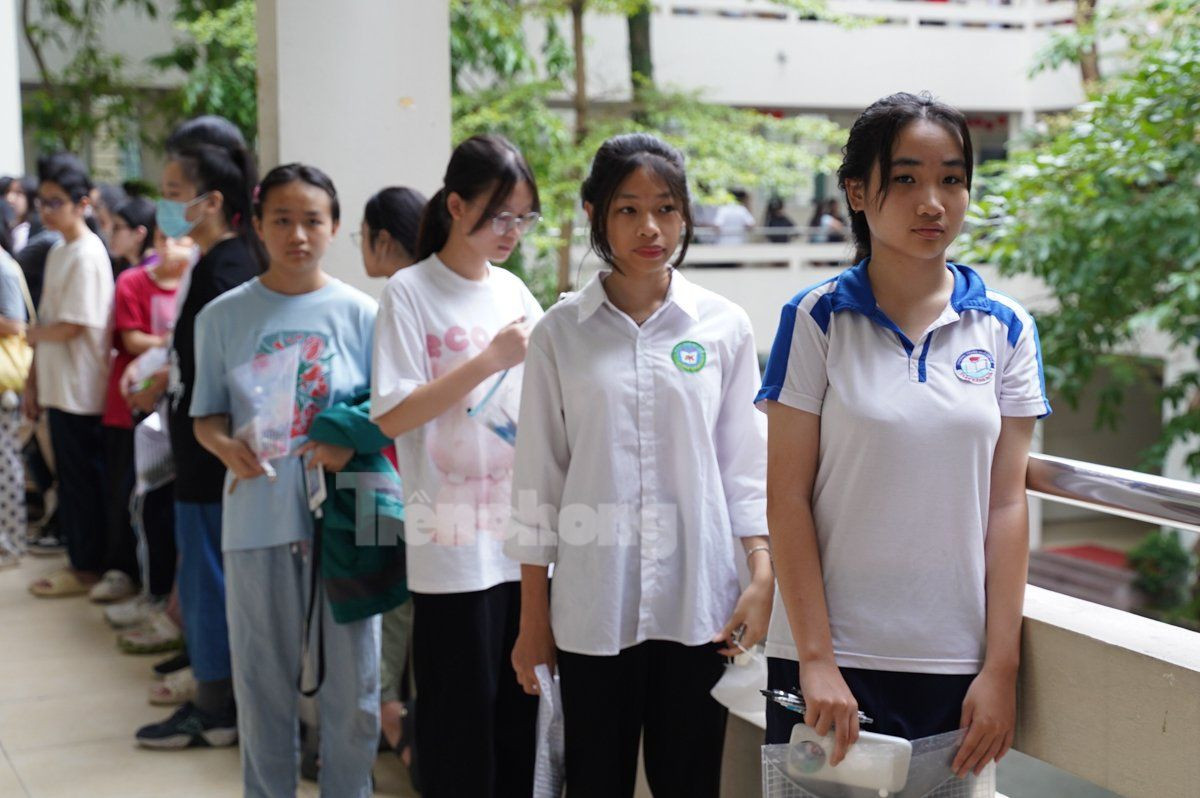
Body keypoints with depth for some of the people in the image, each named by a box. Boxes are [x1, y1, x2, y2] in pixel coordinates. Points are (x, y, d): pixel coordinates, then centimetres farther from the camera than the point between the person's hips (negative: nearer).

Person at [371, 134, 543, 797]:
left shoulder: (514, 292, 11)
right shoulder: (410, 292, -5)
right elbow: (392, 417, -13)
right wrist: (491, 359, -16)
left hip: (524, 542, 5)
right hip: (453, 547, -5)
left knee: (521, 714, 11)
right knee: (461, 722, 1)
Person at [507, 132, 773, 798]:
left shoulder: (723, 327, 2)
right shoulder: (560, 333, 0)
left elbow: (745, 463, 6)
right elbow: (538, 480, 3)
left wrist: (764, 573, -4)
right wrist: (533, 618, 3)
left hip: (698, 602, 1)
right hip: (592, 603, 0)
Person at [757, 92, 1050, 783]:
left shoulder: (1006, 329, 3)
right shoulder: (817, 319, -4)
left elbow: (1007, 504, 2)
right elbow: (788, 497, -6)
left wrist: (1001, 668, -2)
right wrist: (817, 660, -10)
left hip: (956, 663, 2)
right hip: (834, 656, -2)